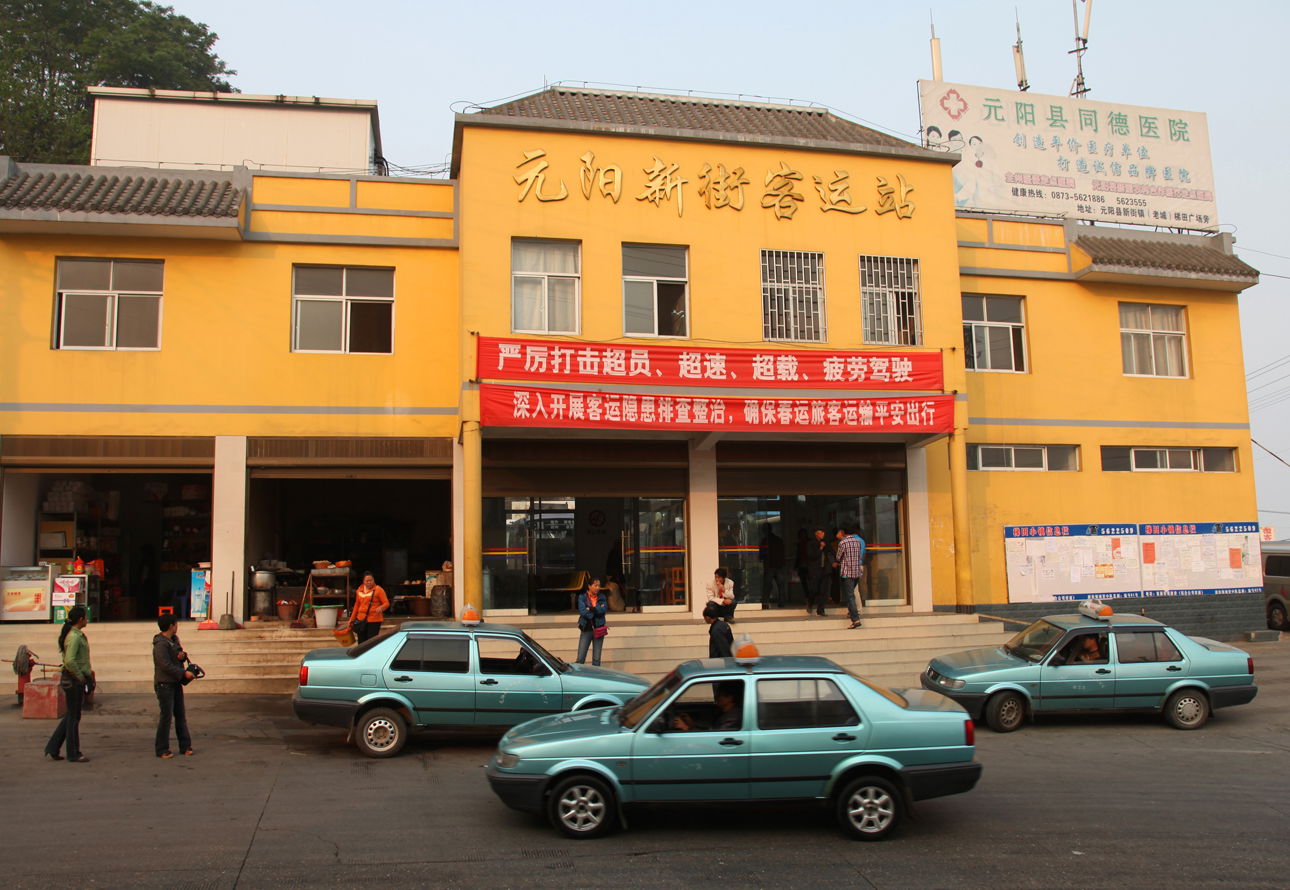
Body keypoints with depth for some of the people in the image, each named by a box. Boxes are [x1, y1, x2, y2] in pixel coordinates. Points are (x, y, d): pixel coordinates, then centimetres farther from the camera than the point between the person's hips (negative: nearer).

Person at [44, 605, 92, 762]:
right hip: (73, 680, -10)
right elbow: (69, 661, -29)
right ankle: (73, 753, 11)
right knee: (74, 717, 1)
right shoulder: (74, 637, -19)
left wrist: (88, 670, 13)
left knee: (71, 715, 16)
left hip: (75, 679, 10)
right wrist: (81, 676, -19)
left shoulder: (77, 635, 12)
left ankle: (52, 749, 20)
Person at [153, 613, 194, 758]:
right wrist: (184, 673, -18)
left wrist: (183, 655, -2)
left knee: (181, 716, 10)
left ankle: (185, 746, 15)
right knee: (166, 717, -5)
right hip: (164, 684, -9)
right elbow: (166, 666, -21)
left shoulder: (174, 640, 12)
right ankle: (162, 750, 4)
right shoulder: (160, 645, -16)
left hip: (176, 683, 9)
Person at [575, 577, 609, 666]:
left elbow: (604, 609, -11)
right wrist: (597, 610, -10)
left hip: (598, 630, 2)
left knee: (596, 660, 6)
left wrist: (590, 608, -13)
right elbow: (582, 611, -14)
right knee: (580, 659, -3)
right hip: (586, 629, -2)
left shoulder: (602, 597, 6)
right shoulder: (582, 597, 0)